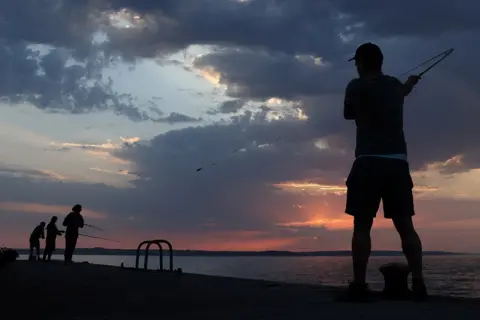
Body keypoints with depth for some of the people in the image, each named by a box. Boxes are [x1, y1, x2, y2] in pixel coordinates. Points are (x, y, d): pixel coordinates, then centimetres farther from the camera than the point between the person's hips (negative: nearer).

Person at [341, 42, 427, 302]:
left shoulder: (357, 86, 1)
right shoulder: (396, 86, 16)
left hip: (369, 162, -5)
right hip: (397, 162, 5)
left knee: (362, 226, -4)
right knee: (405, 225, 5)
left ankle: (359, 286, -7)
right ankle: (418, 284, 2)